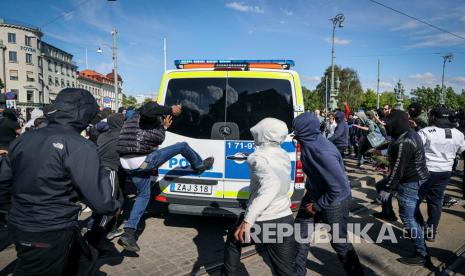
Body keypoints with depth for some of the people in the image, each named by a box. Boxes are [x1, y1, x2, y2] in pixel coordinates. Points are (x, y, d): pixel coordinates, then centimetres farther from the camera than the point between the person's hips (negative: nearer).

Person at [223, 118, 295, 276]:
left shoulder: (259, 157, -16)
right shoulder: (284, 156, 6)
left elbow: (271, 186, -34)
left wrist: (248, 220, -39)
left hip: (262, 221, -5)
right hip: (285, 219, 5)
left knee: (233, 241, 27)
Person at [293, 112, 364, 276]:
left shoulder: (324, 153, -34)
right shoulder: (309, 144, -8)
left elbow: (339, 187, -29)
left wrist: (317, 206, -19)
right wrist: (309, 190, 14)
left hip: (334, 202, -8)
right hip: (314, 195, 8)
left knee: (339, 242, 13)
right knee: (300, 234, 14)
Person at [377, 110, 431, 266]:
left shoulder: (403, 143, -27)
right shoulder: (410, 133, 3)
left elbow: (397, 169, -25)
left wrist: (387, 189, -18)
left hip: (410, 183, -10)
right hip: (417, 177, 10)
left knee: (408, 217, -1)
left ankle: (422, 255, 10)